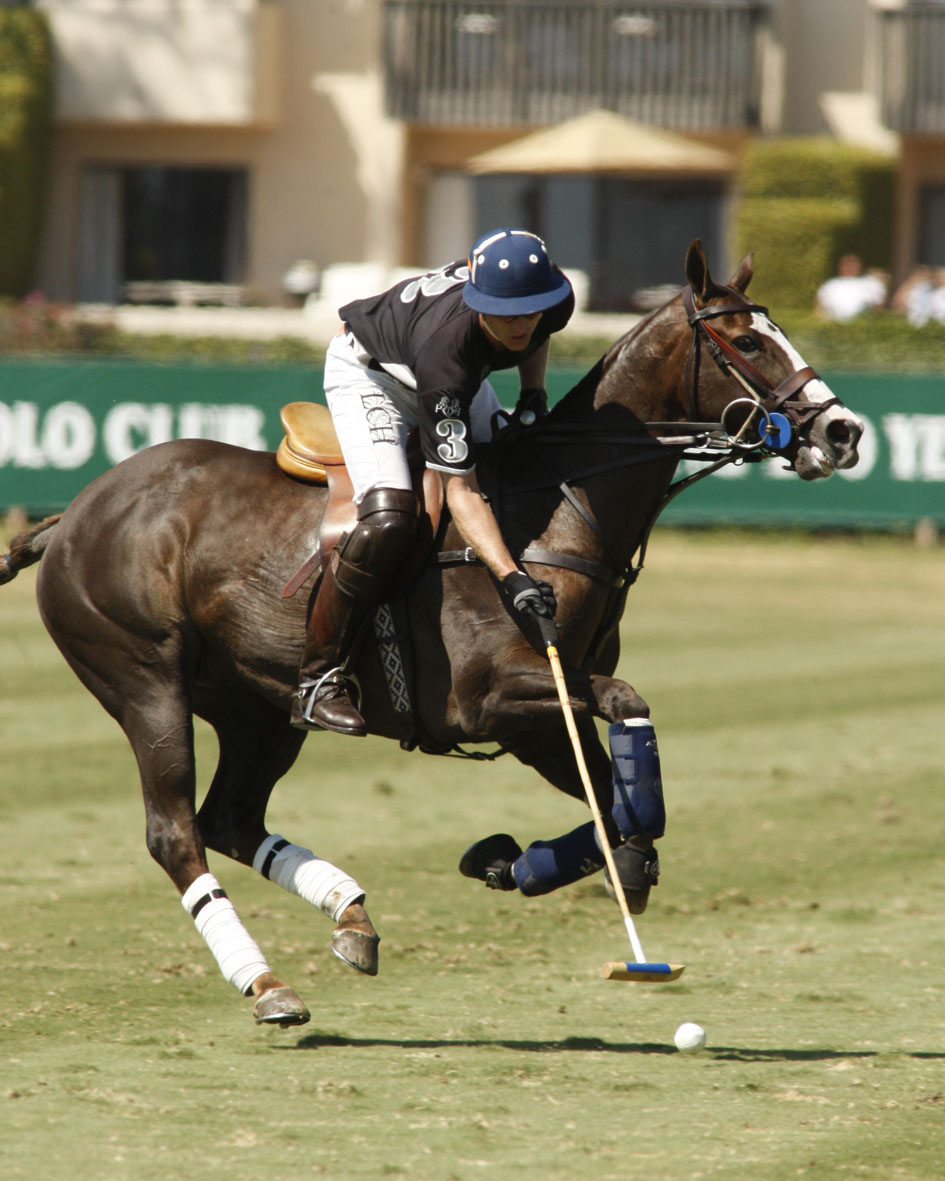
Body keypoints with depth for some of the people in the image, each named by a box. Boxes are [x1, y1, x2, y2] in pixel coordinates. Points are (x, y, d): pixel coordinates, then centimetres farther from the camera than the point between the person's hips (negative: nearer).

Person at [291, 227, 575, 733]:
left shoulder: (555, 298, -27)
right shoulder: (444, 345, -44)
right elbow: (461, 488, -43)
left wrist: (533, 393, -11)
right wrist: (510, 576, -52)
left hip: (461, 376, 7)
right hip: (368, 370, -7)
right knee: (388, 518, -27)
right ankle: (318, 680, -17)